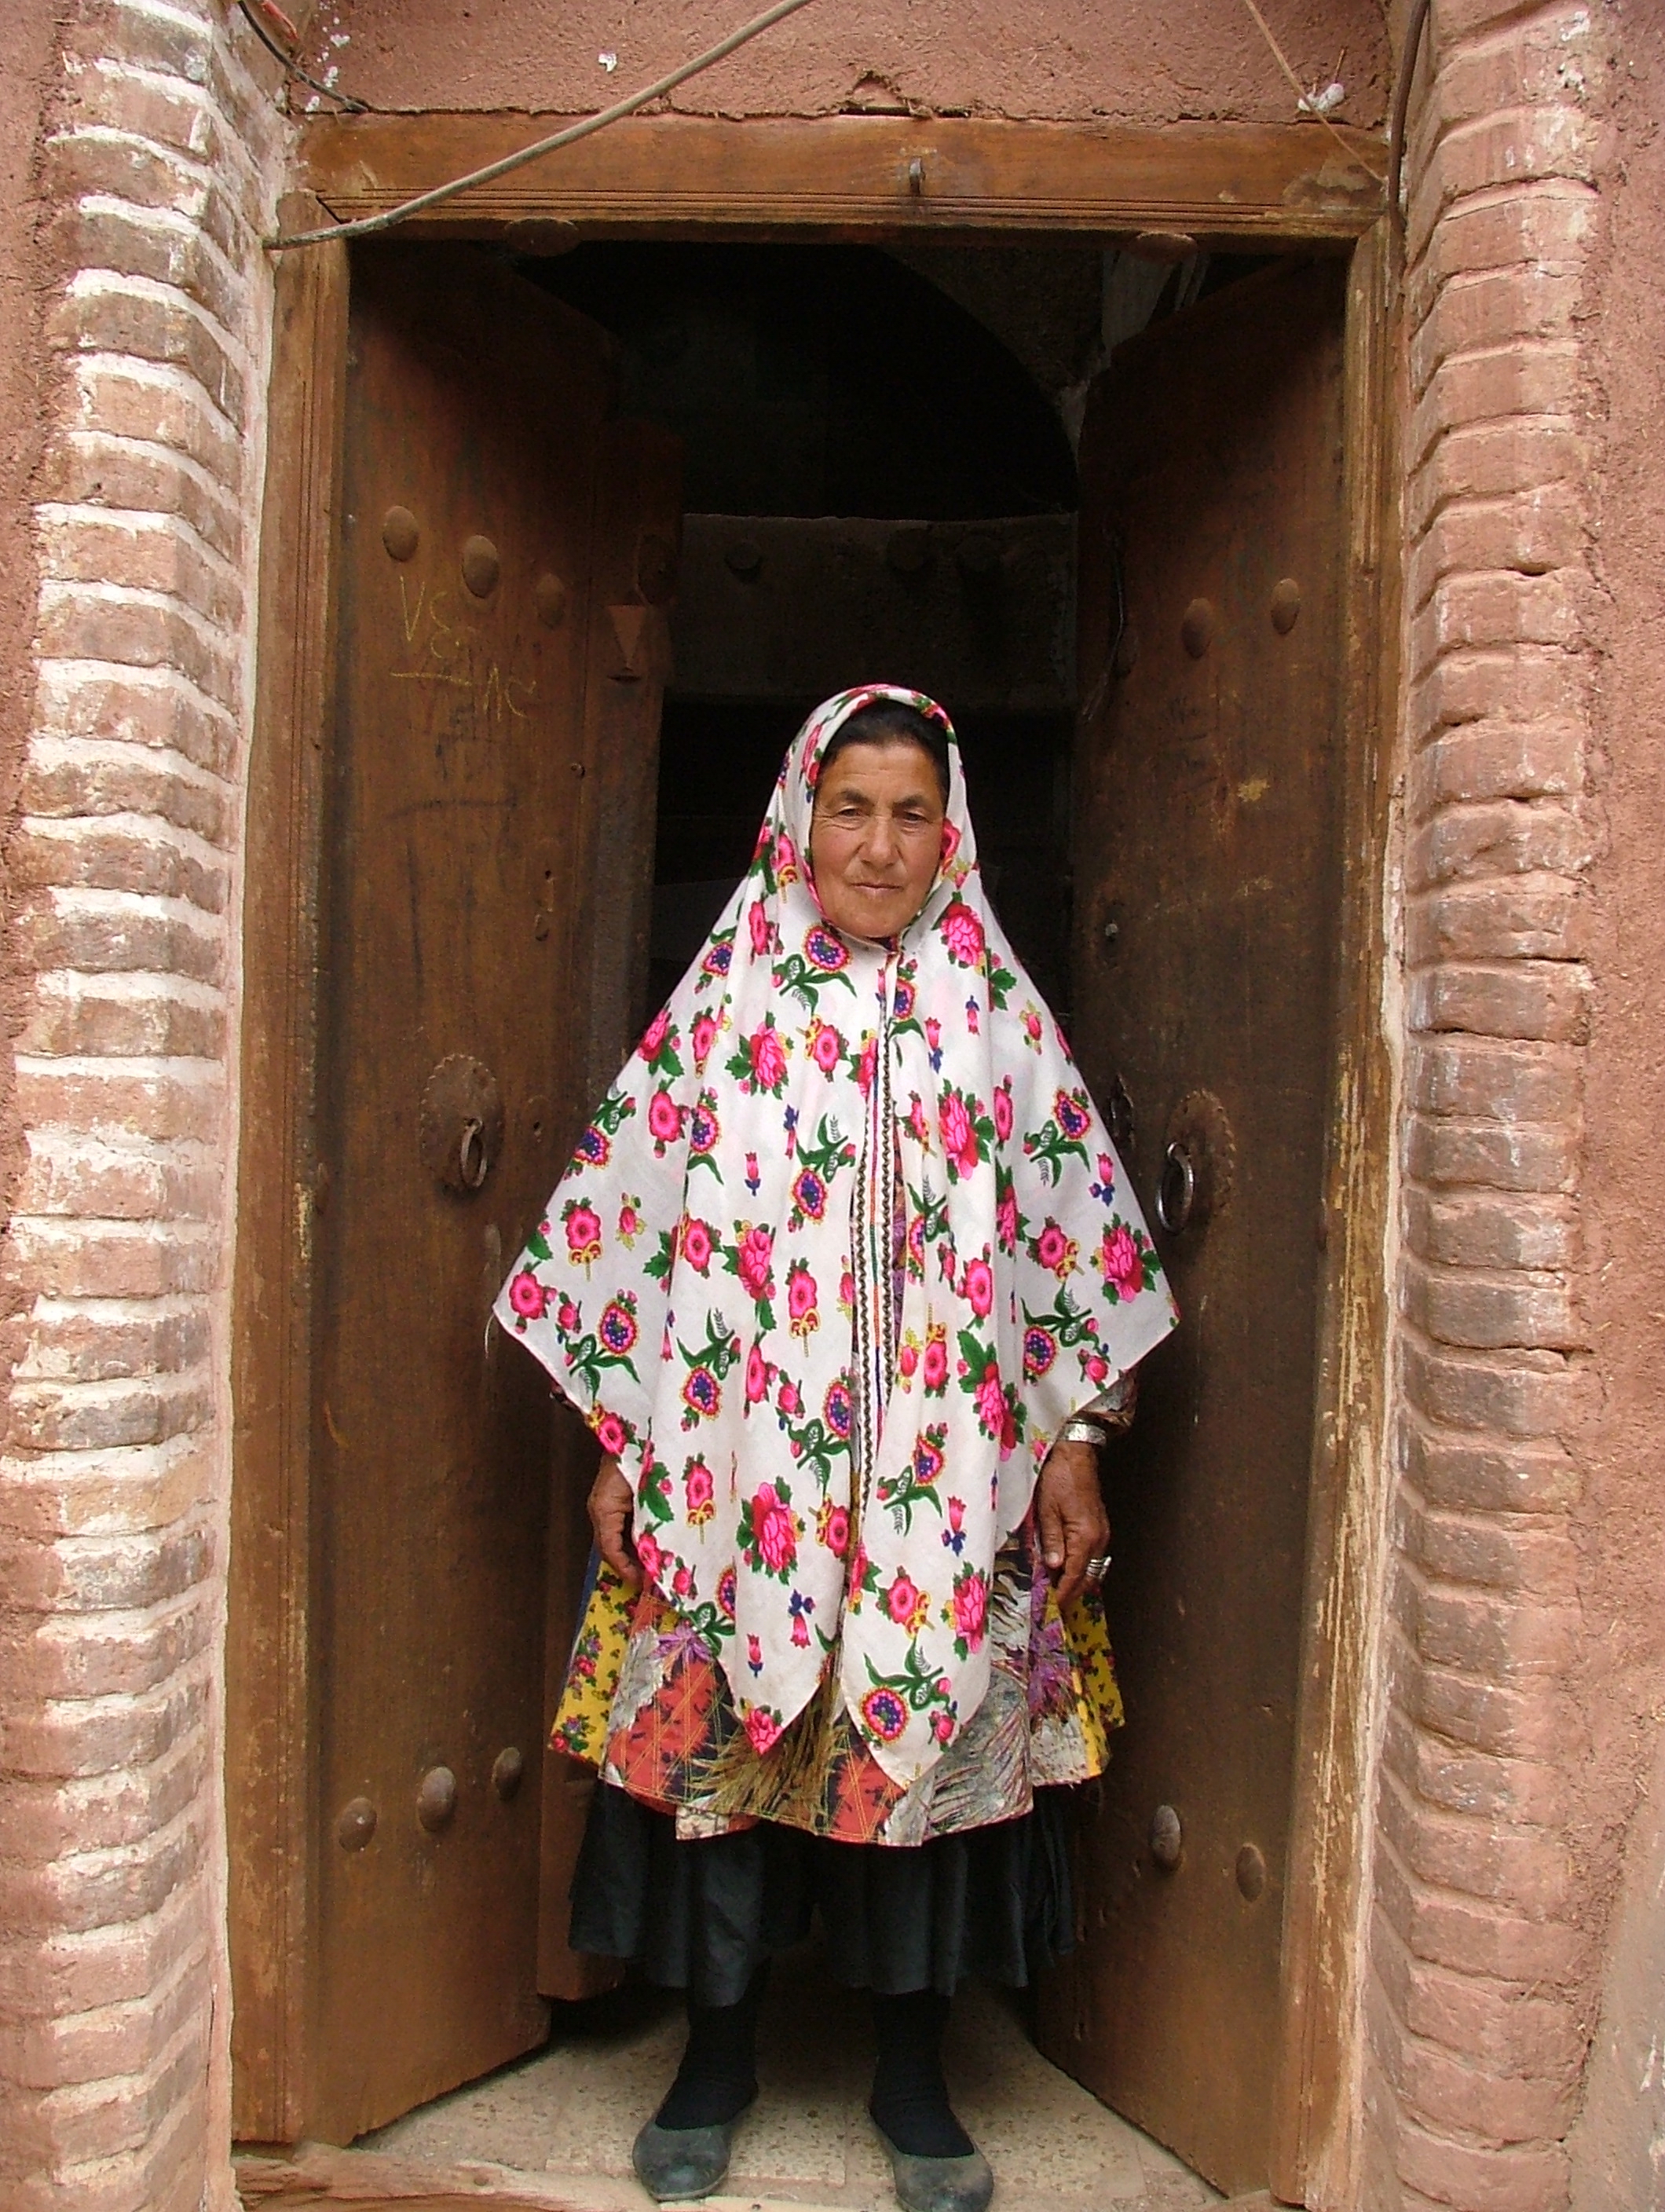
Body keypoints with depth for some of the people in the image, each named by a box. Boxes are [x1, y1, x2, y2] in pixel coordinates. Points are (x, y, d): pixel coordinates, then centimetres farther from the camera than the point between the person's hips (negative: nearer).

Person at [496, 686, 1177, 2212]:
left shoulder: (998, 1016, 4)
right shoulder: (723, 1009, 3)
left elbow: (1075, 1236, 5)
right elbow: (628, 1218, 3)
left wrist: (1075, 1441, 0)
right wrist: (617, 1450, 1)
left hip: (950, 1480, 1)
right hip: (735, 1467, 0)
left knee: (937, 1735, 7)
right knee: (722, 1734, 7)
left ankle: (914, 2075, 27)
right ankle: (719, 2050, 29)